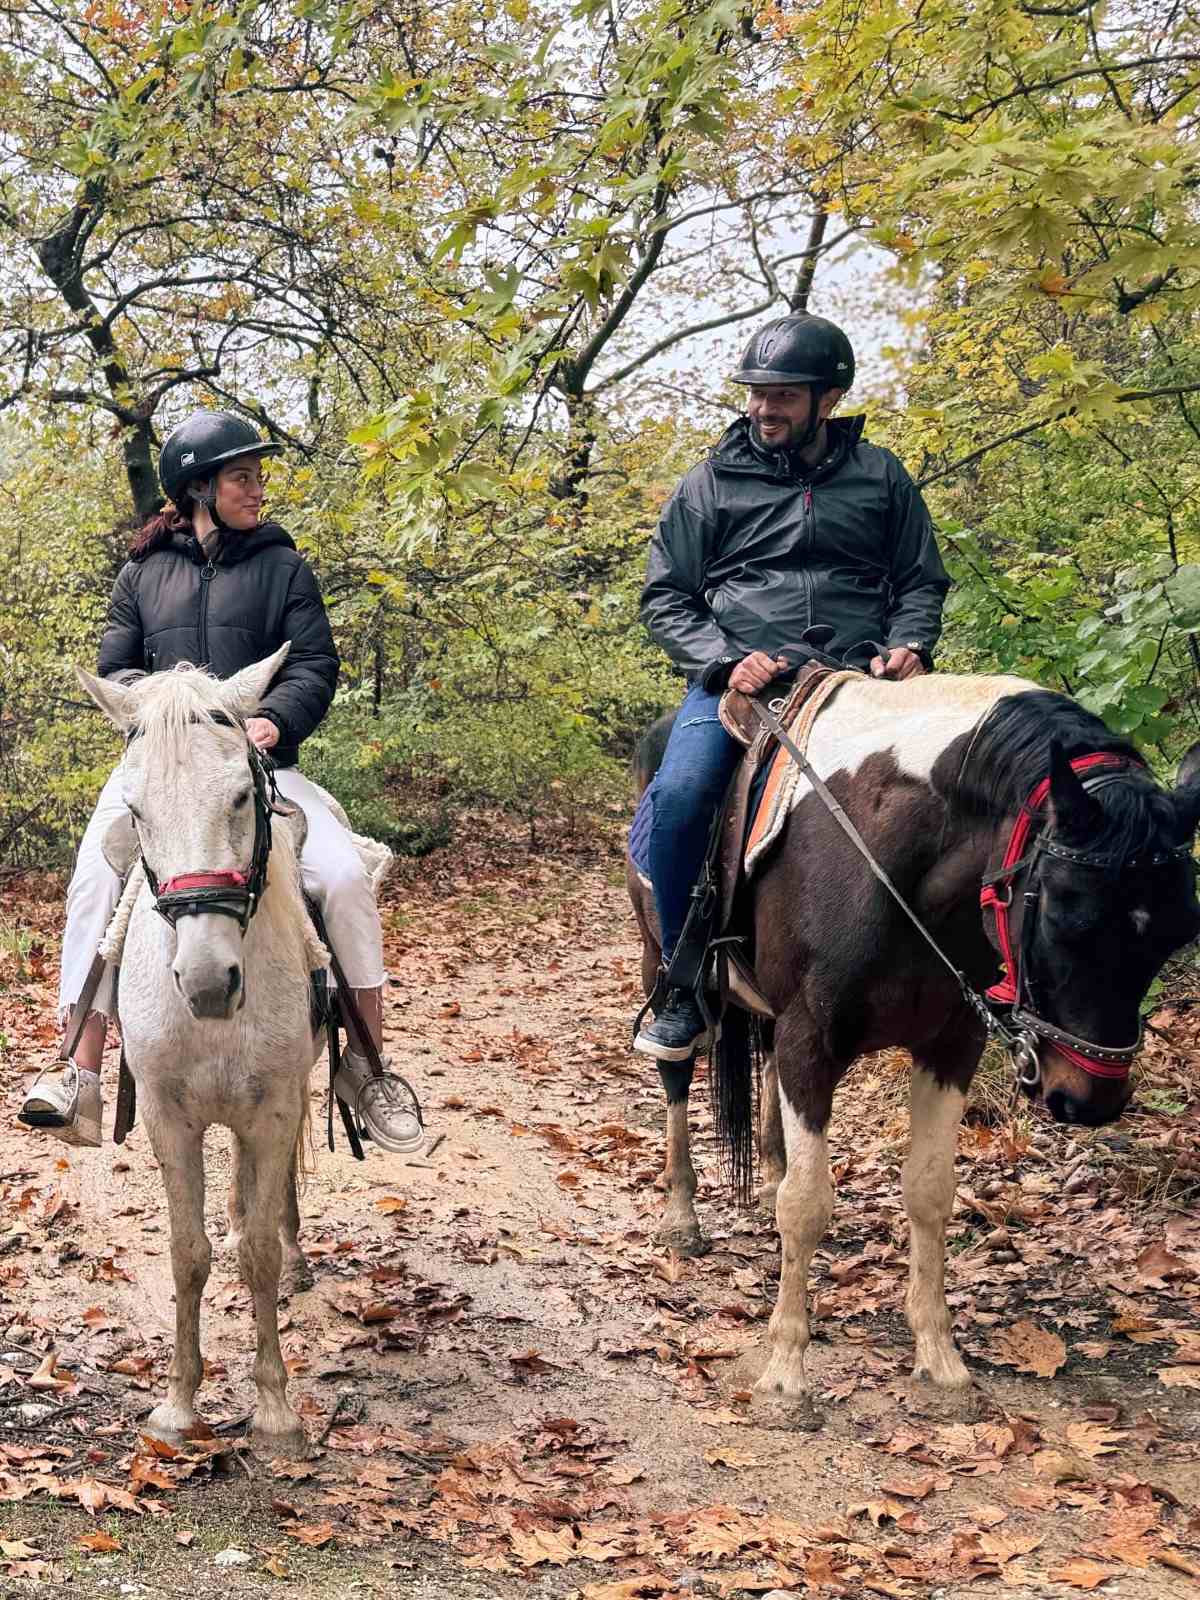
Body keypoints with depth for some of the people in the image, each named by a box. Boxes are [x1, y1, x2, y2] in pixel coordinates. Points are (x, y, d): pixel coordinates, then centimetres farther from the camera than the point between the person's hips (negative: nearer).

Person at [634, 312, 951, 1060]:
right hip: (738, 675, -1)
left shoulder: (881, 476, 13)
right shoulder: (713, 481, 9)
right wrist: (725, 662, -9)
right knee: (678, 795, -29)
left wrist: (910, 645, -3)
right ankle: (685, 986, -12)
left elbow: (922, 581, 19)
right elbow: (664, 596, 9)